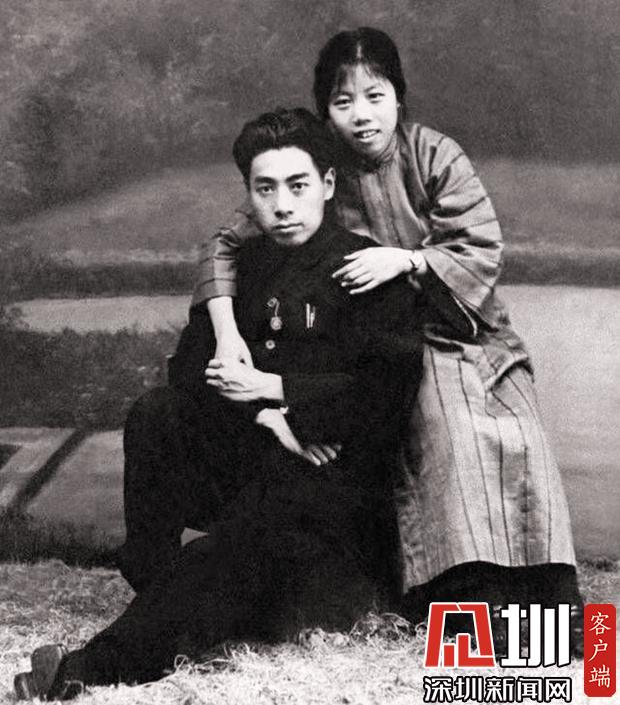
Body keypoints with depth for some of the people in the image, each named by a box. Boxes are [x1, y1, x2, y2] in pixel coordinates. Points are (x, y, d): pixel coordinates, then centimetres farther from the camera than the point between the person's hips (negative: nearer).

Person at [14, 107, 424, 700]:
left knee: (254, 527, -35)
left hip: (333, 468, -5)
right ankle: (153, 592, -20)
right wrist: (264, 414, -14)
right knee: (155, 416, -20)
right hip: (252, 452, 6)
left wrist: (272, 387, -17)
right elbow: (192, 362, 4)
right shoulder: (241, 264, 11)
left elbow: (386, 389, -15)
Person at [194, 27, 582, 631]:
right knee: (447, 428, -26)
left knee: (516, 437, -19)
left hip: (464, 327, 1)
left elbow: (483, 249, -12)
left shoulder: (435, 156, -10)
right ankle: (477, 589, -23)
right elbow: (224, 246, -7)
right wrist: (226, 331, -22)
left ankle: (550, 589, -9)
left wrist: (405, 259, -27)